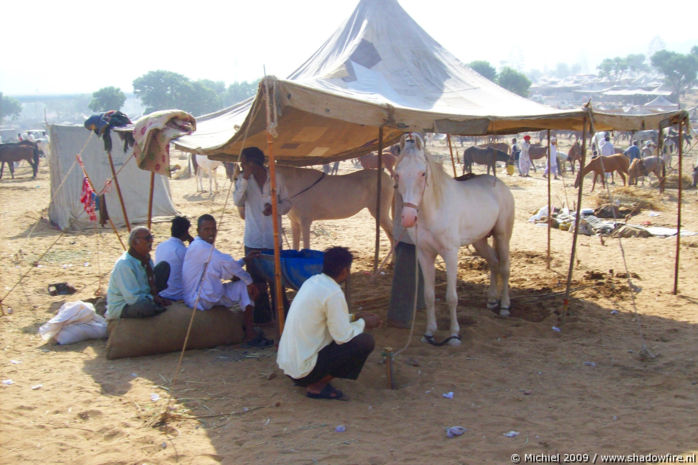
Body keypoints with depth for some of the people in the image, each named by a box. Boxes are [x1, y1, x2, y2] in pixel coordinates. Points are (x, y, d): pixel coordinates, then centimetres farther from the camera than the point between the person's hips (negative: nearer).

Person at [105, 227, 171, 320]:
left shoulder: (146, 259, 1)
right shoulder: (124, 264, -27)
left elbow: (152, 284, 11)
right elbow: (132, 298, -29)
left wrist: (156, 297, -10)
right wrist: (154, 299, -19)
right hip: (121, 308, -8)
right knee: (146, 307, -43)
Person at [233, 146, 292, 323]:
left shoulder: (276, 179, -1)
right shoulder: (243, 179, 2)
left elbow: (287, 202, 6)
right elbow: (238, 201, -12)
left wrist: (276, 208, -14)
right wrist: (245, 179, -19)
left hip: (273, 239, -1)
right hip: (253, 240, 2)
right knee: (257, 281, 7)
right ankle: (261, 316, 18)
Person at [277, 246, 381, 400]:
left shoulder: (313, 281, 7)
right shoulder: (333, 293, -20)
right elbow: (342, 336, -17)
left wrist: (356, 317, 19)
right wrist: (363, 323, 0)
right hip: (303, 368, -9)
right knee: (366, 341, -10)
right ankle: (317, 386, -3)